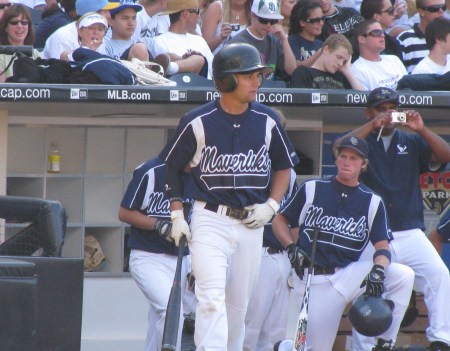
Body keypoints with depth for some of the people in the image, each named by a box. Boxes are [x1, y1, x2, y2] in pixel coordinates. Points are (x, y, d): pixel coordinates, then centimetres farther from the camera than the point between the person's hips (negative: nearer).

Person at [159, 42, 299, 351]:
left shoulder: (267, 121, 3)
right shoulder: (198, 122, -7)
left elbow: (284, 166, 15)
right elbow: (172, 166, 5)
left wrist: (271, 205, 1)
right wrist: (177, 213, 0)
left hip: (251, 224, 4)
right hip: (210, 220, -4)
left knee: (238, 305, 11)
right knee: (212, 300, -16)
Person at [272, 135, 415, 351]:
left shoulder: (372, 202, 8)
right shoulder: (312, 189, 7)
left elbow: (382, 246, 0)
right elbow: (279, 221, 11)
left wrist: (377, 272, -21)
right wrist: (291, 248, -7)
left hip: (349, 274, 1)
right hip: (313, 282, -1)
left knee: (403, 275, -23)